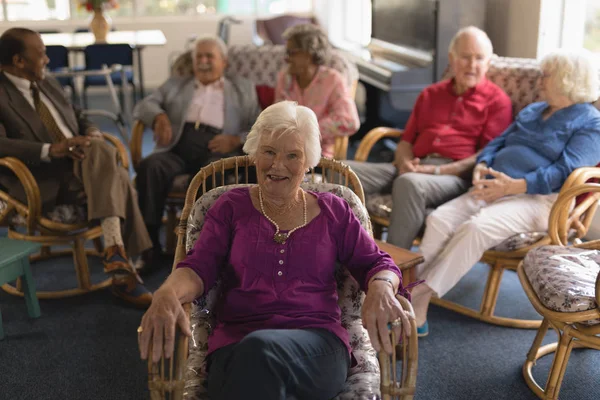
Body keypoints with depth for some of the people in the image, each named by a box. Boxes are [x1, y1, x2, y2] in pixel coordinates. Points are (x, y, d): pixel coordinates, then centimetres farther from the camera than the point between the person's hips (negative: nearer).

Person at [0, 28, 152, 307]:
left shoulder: (49, 84, 21)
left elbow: (78, 118, 27)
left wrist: (92, 133, 2)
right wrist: (50, 150, -29)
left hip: (83, 167, 7)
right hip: (42, 182, -7)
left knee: (118, 179, -26)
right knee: (116, 181, -32)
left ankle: (120, 266, -23)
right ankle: (117, 253, -30)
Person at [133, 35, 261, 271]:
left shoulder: (243, 89, 26)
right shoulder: (176, 85, 32)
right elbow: (143, 105, 18)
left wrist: (236, 140, -7)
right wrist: (159, 116, -6)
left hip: (217, 152, -2)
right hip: (178, 148, 2)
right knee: (150, 166, -32)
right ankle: (150, 247, -29)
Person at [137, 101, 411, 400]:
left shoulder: (331, 211, 14)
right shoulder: (231, 206, 13)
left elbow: (375, 263, 11)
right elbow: (198, 268, 3)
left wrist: (380, 288, -16)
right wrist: (167, 293, -22)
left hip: (317, 344, 0)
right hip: (236, 343, 1)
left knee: (261, 351, -36)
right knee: (253, 360, -37)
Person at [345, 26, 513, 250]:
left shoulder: (497, 101, 10)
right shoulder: (430, 95, 27)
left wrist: (437, 170, -13)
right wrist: (405, 163, -1)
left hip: (456, 176, -5)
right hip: (414, 169, 5)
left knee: (409, 183, -40)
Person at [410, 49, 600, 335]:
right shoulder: (531, 111, 26)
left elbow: (565, 171, -12)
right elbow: (498, 142, 23)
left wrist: (515, 185, -22)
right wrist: (481, 166, 0)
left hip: (537, 199, -7)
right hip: (494, 189, 7)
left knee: (476, 227, -34)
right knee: (440, 219, -20)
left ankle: (420, 294, -29)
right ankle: (415, 311, -23)